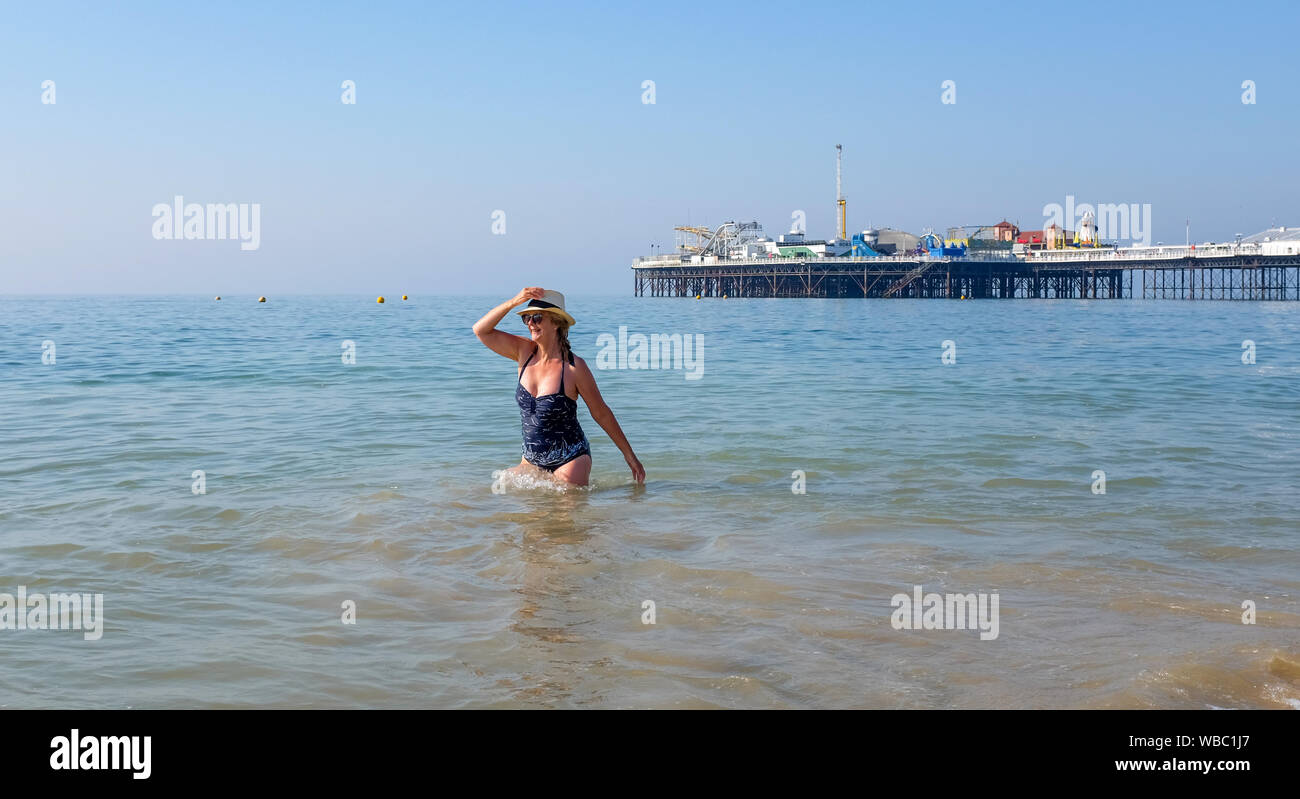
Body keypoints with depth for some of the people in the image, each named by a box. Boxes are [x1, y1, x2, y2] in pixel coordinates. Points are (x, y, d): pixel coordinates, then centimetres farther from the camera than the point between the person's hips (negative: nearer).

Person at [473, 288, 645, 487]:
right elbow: (481, 330, -4)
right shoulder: (524, 352, -1)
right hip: (532, 459, 5)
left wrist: (629, 455, -3)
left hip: (570, 460, -5)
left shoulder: (574, 366, -15)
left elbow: (602, 414, -6)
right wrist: (514, 302, -16)